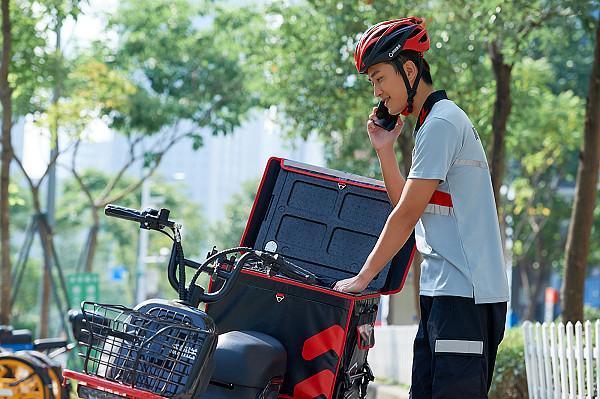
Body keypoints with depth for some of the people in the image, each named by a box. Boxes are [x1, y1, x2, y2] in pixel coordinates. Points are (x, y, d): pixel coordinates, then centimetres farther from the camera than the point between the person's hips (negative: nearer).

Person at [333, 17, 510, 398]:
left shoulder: (440, 123, -11)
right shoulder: (439, 120, 21)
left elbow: (407, 214, -13)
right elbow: (408, 208, 23)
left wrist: (363, 276, -8)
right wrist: (385, 150, 13)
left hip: (463, 294, -10)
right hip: (443, 290, 10)